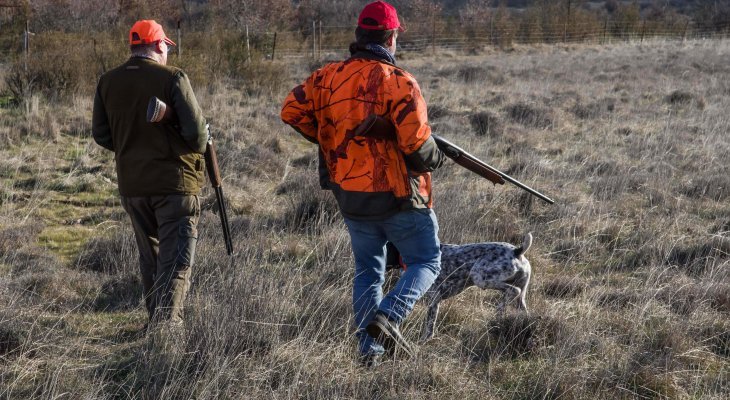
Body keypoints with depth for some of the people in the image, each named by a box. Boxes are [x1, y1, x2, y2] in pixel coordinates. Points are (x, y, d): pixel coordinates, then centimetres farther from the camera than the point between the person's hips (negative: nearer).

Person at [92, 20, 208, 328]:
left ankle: (156, 321, 23)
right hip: (174, 182, -5)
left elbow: (101, 135, 7)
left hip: (131, 185, 5)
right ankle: (166, 323, -16)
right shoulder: (172, 78, -12)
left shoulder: (108, 82, 4)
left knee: (149, 258, 18)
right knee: (175, 261, -4)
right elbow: (195, 130, -15)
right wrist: (198, 147, 6)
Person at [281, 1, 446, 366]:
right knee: (426, 262, 10)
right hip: (397, 195, -5)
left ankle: (369, 349, 15)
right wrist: (433, 159, 1)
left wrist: (329, 141, 11)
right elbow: (416, 141, -21)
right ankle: (388, 318, -14)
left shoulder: (329, 76, 0)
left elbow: (292, 110, -1)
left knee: (367, 270, 19)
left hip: (350, 194, 5)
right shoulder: (399, 81, -15)